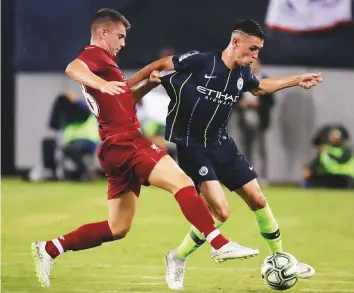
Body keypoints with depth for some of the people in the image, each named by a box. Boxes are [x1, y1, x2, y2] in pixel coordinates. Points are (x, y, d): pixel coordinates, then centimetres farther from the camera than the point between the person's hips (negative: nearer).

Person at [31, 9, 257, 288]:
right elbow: (72, 68, -29)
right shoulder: (95, 55, -5)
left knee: (117, 229, 12)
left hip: (120, 148, 10)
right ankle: (220, 244, -27)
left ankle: (49, 249, 14)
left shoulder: (102, 61, 24)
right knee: (182, 181, -20)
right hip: (124, 143, -10)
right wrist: (102, 84, -46)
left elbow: (124, 99, 33)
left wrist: (148, 84, 15)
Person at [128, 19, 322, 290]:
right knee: (221, 211, -19)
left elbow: (259, 87, 25)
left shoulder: (243, 74, 0)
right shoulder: (200, 62, -21)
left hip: (221, 145, 7)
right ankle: (178, 259, 2)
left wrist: (297, 80, 20)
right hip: (191, 146, -7)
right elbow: (159, 65, -8)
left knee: (258, 200, 7)